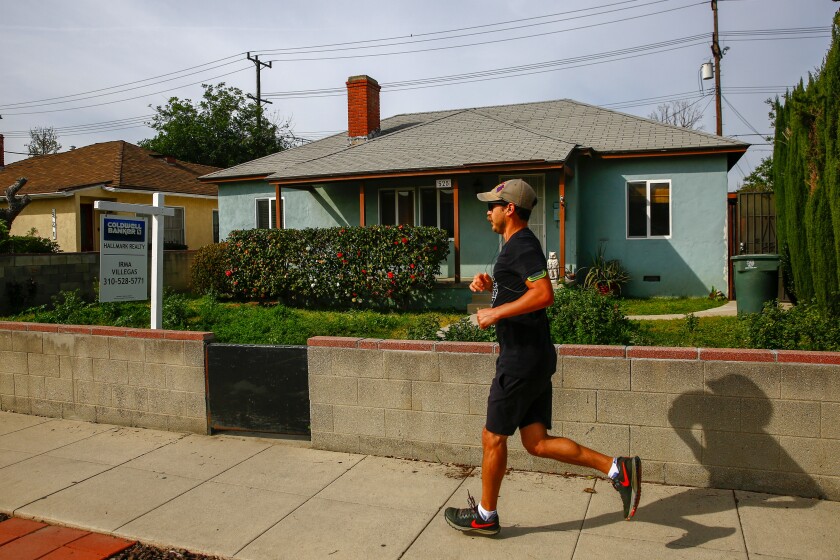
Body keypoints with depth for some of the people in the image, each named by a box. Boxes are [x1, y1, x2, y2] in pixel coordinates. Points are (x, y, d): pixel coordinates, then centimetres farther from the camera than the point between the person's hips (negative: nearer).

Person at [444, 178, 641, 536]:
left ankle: (485, 516, 22)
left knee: (493, 437, 5)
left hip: (521, 360, -10)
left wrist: (495, 313, -22)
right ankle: (616, 469, 9)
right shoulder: (519, 245, 17)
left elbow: (544, 294, -29)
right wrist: (491, 285, 13)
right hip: (534, 358, 10)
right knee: (537, 442, 11)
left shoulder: (522, 246, -15)